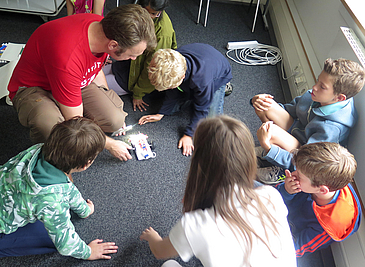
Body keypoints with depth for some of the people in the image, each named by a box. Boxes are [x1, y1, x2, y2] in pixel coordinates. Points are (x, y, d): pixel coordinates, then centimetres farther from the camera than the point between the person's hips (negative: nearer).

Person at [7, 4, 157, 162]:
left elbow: (96, 70, 8)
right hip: (33, 88, -6)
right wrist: (110, 144, -14)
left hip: (78, 82, 7)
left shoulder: (103, 26, -17)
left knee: (115, 121, -16)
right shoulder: (67, 57, -41)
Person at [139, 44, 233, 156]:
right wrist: (161, 114, -9)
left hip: (218, 78, -4)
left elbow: (201, 109, -31)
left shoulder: (203, 79, -47)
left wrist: (188, 134, -25)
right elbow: (173, 93, -11)